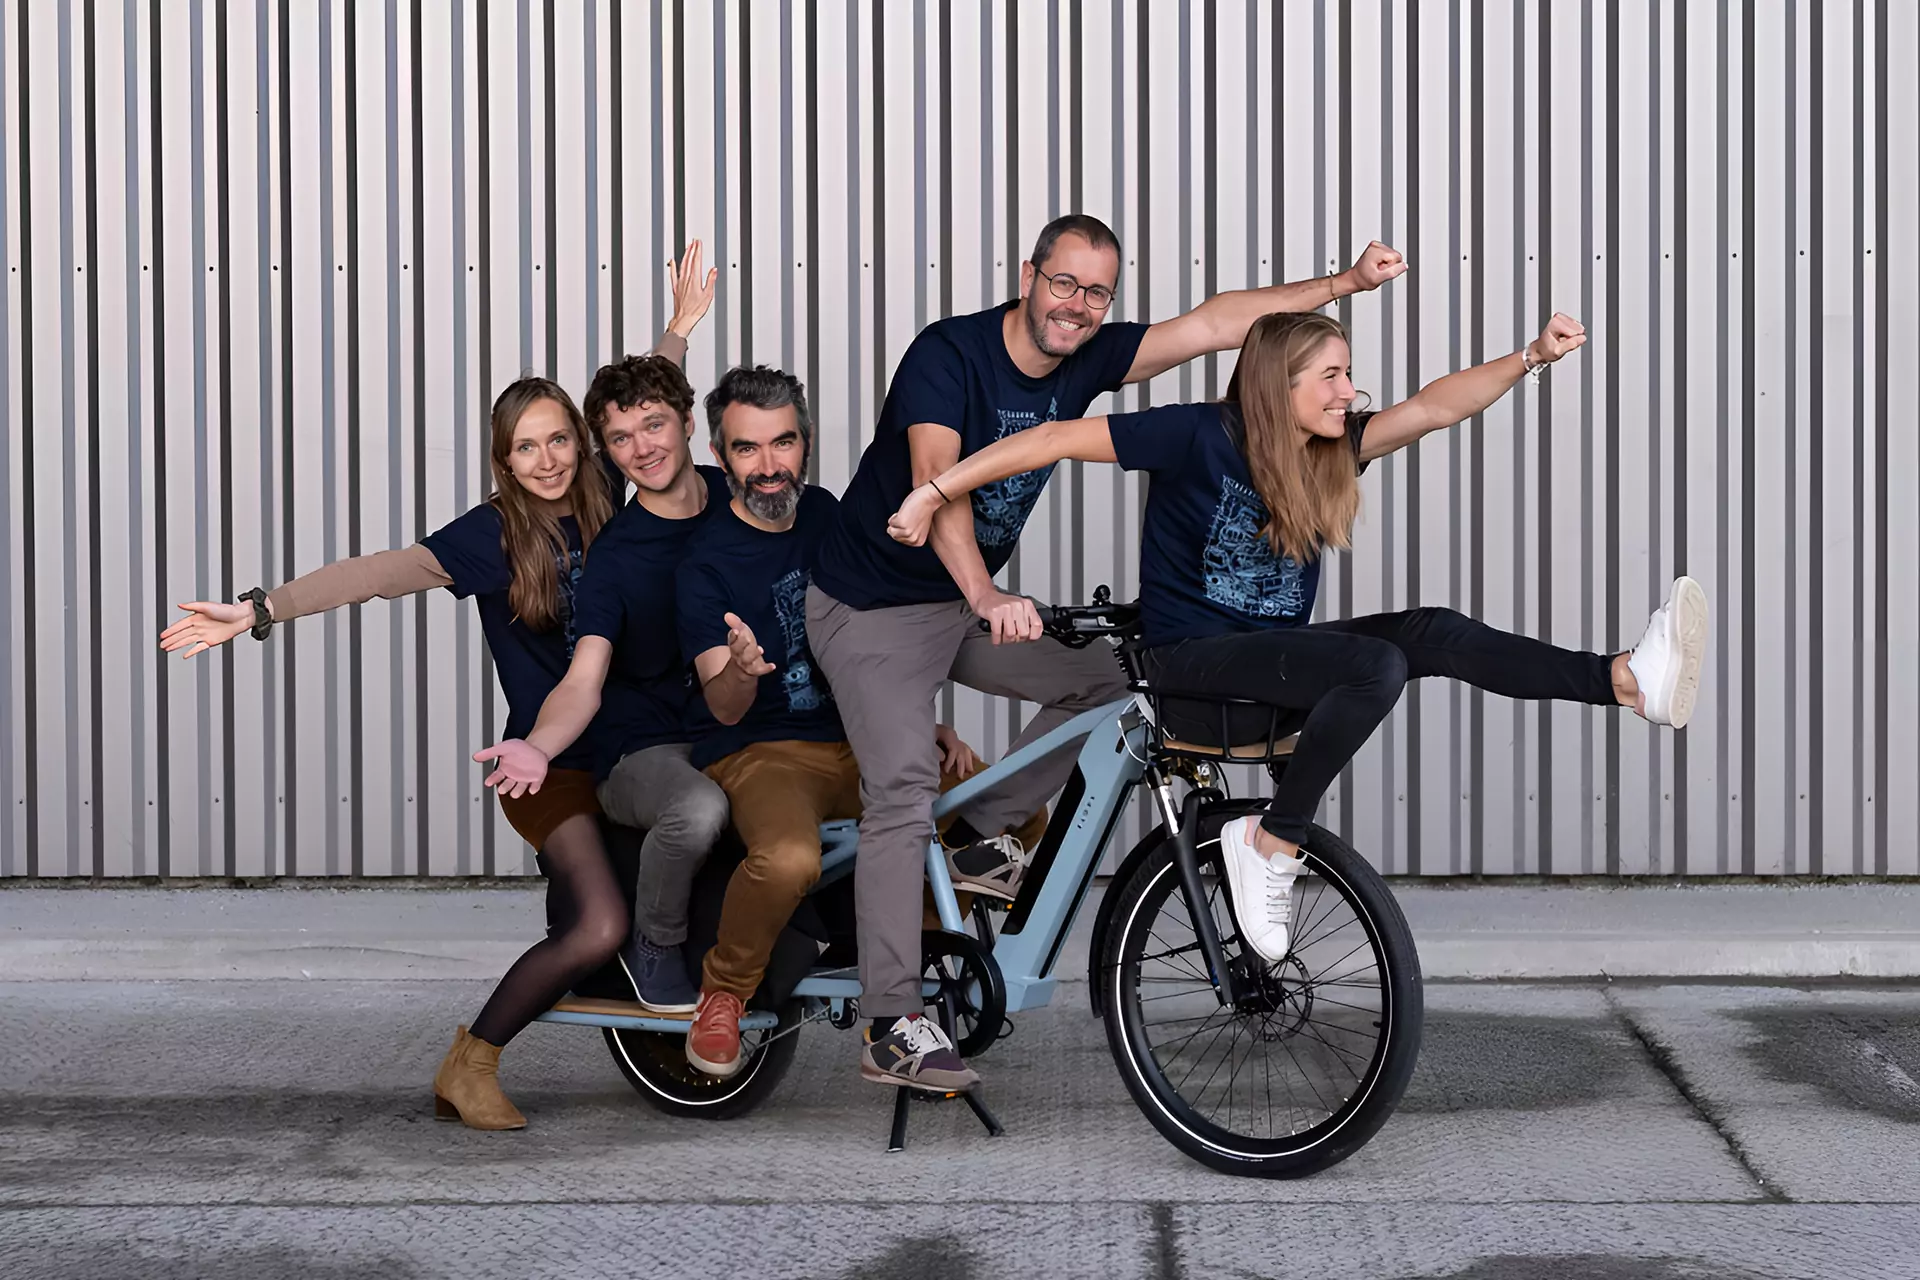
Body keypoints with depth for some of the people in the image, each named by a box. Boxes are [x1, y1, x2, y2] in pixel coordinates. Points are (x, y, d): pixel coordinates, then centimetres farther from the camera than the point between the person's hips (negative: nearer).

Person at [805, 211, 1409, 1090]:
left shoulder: (1087, 362, -3)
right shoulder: (948, 353, -22)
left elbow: (1219, 322, -4)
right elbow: (936, 480, -36)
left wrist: (1349, 281, -11)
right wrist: (987, 599, -51)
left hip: (965, 604, 7)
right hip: (873, 609, -7)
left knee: (1109, 676, -3)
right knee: (903, 788, -20)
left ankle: (978, 834, 10)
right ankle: (890, 1029, -19)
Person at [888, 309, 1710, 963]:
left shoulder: (1329, 452, 6)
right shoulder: (1201, 437, -12)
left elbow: (1434, 407, -2)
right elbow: (1057, 439, -11)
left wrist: (1531, 357, -16)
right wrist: (935, 492, -12)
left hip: (1273, 663, 7)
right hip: (1193, 669, -6)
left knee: (1437, 634, -17)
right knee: (1378, 663, -29)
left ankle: (1631, 681, -23)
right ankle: (1270, 846, -24)